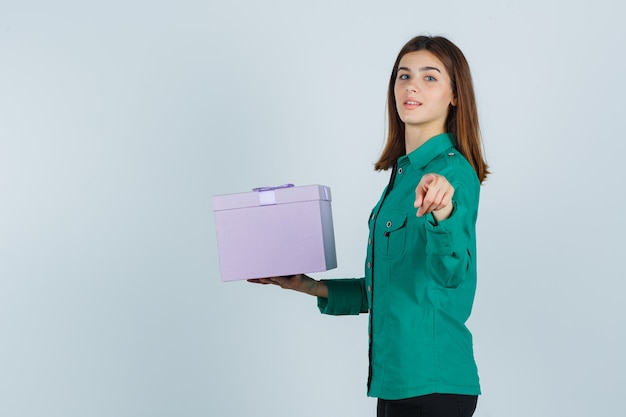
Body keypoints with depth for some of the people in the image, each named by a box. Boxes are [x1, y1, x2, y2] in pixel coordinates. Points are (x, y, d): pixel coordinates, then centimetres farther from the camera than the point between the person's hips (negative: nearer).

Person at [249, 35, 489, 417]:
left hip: (432, 383, -8)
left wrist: (442, 213, -49)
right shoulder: (404, 171, 13)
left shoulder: (452, 171, -14)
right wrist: (312, 287, 14)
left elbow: (452, 272, -31)